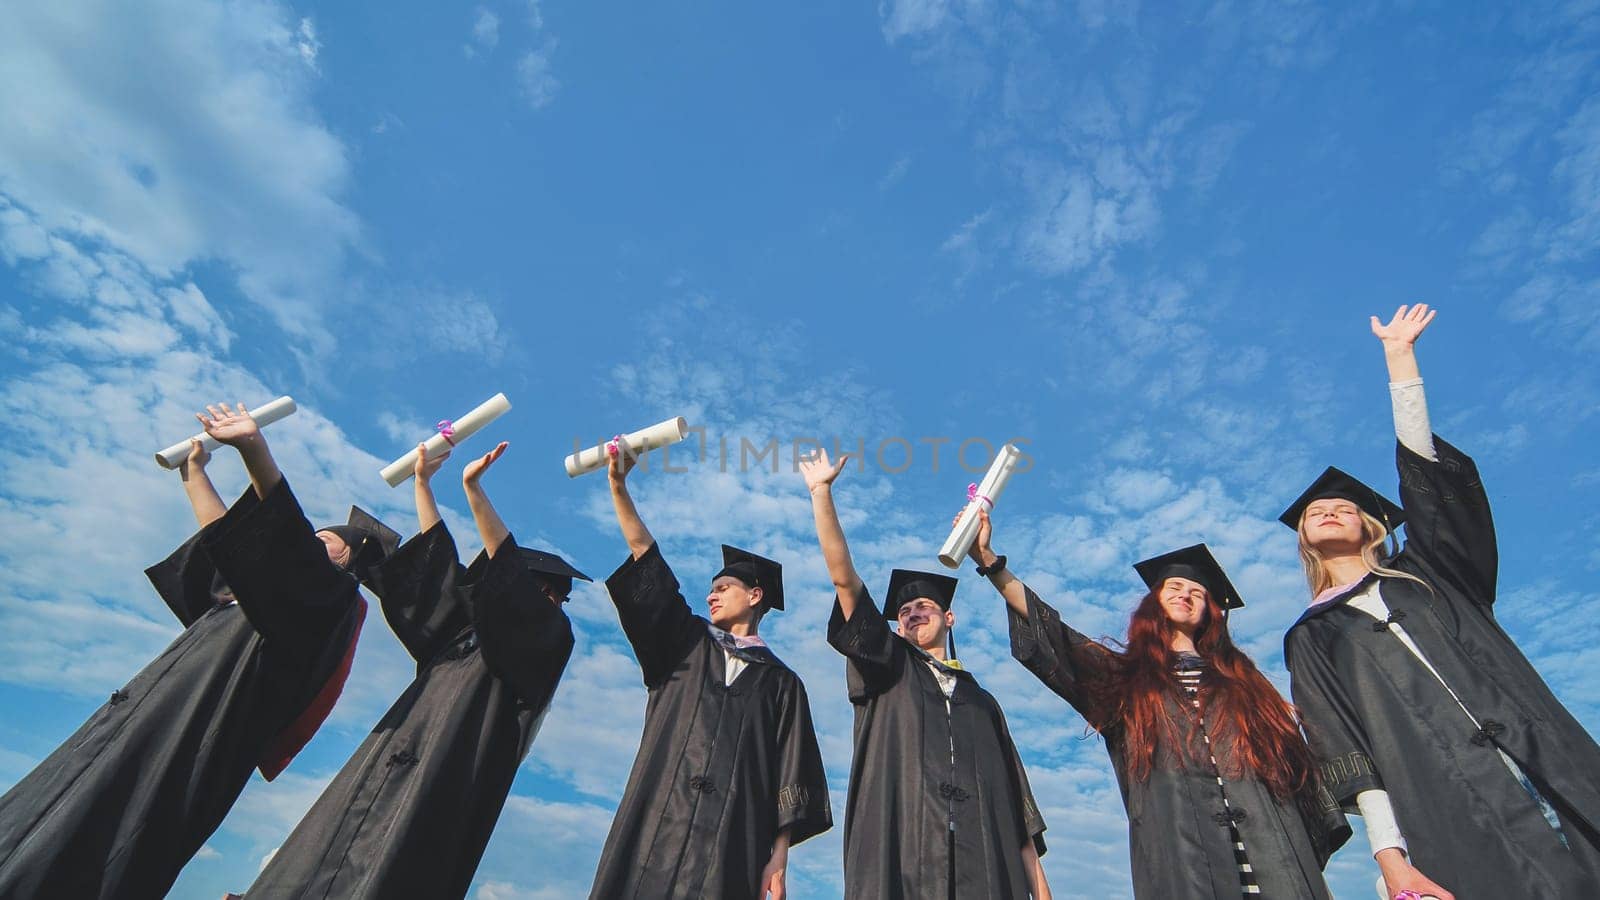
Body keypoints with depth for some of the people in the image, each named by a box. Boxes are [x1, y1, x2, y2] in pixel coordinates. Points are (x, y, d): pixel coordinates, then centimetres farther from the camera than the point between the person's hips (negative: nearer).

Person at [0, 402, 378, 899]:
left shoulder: (332, 593, -4)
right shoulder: (283, 592, 25)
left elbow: (291, 541, -25)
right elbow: (224, 536, 38)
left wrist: (255, 449, -36)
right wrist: (194, 468, 44)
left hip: (184, 742, -10)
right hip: (142, 723, 10)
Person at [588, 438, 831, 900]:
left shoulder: (781, 682, 12)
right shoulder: (688, 645, 15)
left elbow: (789, 776, 5)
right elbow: (646, 557, 6)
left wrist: (780, 854, -6)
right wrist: (618, 486, 0)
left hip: (729, 841, -1)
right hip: (656, 831, 2)